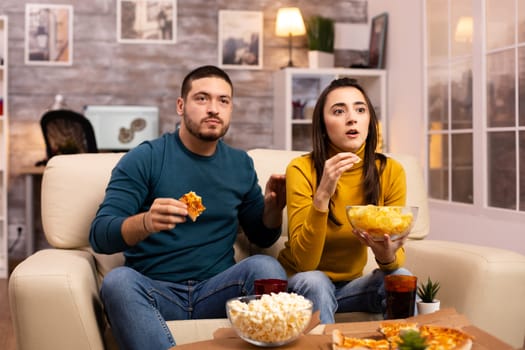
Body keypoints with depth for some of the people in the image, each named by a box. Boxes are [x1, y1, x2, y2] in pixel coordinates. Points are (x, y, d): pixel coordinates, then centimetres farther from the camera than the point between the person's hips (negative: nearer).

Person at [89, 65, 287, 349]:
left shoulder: (240, 164, 11)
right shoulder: (144, 158, -3)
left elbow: (262, 237, 19)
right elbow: (99, 236, -10)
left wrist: (273, 208, -5)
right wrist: (145, 223, -32)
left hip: (216, 291, 2)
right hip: (155, 291, -2)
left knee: (265, 266, -28)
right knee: (118, 280, -34)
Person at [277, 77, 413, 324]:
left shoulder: (390, 171, -10)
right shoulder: (302, 169, -18)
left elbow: (397, 251, -6)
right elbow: (304, 262, -23)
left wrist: (388, 256, -31)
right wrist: (322, 195, -36)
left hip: (352, 283, 3)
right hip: (303, 284, -2)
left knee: (401, 279, -25)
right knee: (314, 282, -34)